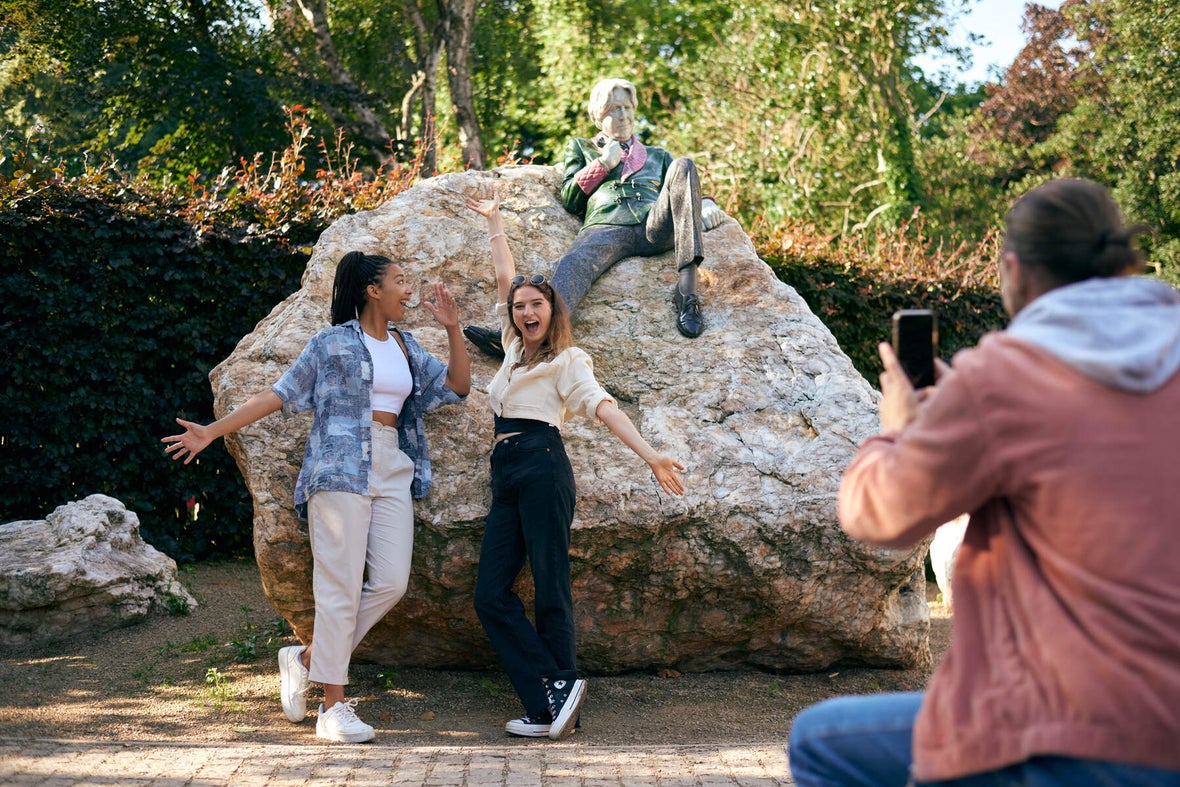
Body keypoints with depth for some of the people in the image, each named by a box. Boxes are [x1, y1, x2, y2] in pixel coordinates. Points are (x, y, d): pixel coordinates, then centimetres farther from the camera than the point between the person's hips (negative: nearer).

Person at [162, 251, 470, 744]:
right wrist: (213, 432, -1)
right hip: (341, 468, -6)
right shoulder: (333, 343, 4)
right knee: (341, 584, -8)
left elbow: (457, 385, 19)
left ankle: (307, 659, 11)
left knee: (391, 583, -6)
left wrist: (452, 328, 8)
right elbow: (281, 394, 4)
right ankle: (334, 707, -4)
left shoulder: (407, 348, 19)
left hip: (393, 471, 6)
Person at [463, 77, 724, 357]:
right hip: (607, 227, -1)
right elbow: (569, 199, 21)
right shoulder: (581, 148, 34)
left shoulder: (657, 156, 38)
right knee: (574, 262, -36)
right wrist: (603, 164, 12)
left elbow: (684, 190, 28)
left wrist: (705, 206, 5)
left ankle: (687, 290, -40)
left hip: (655, 226, 1)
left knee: (683, 166, -26)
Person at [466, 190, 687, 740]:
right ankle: (556, 695, -8)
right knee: (491, 595, -5)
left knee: (549, 591, -9)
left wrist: (650, 456, -22)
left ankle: (556, 707, -9)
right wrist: (494, 223, 44)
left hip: (541, 464, -7)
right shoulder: (515, 349, 22)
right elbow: (504, 279, 33)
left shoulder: (567, 360, 4)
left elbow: (602, 405, -9)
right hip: (506, 474, 7)